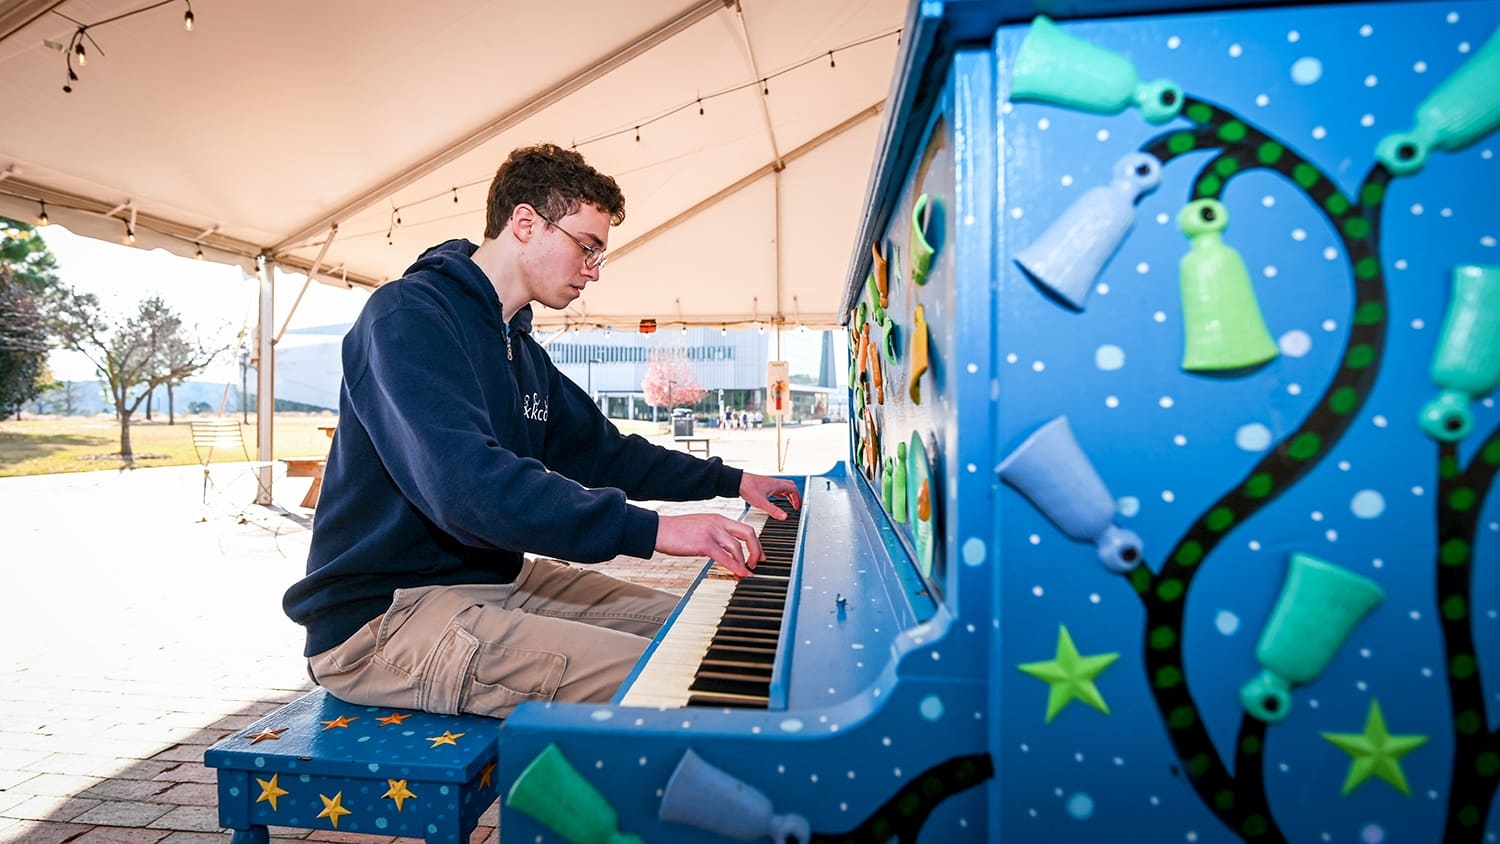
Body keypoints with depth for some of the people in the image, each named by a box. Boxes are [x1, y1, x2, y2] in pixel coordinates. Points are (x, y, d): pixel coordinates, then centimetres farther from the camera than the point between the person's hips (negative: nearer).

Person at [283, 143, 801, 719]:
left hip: (495, 579, 10)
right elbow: (465, 486, -32)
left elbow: (605, 453, 22)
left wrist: (732, 481, 17)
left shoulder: (521, 351, 15)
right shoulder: (408, 315, -16)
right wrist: (651, 529, -37)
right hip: (382, 616, -9)